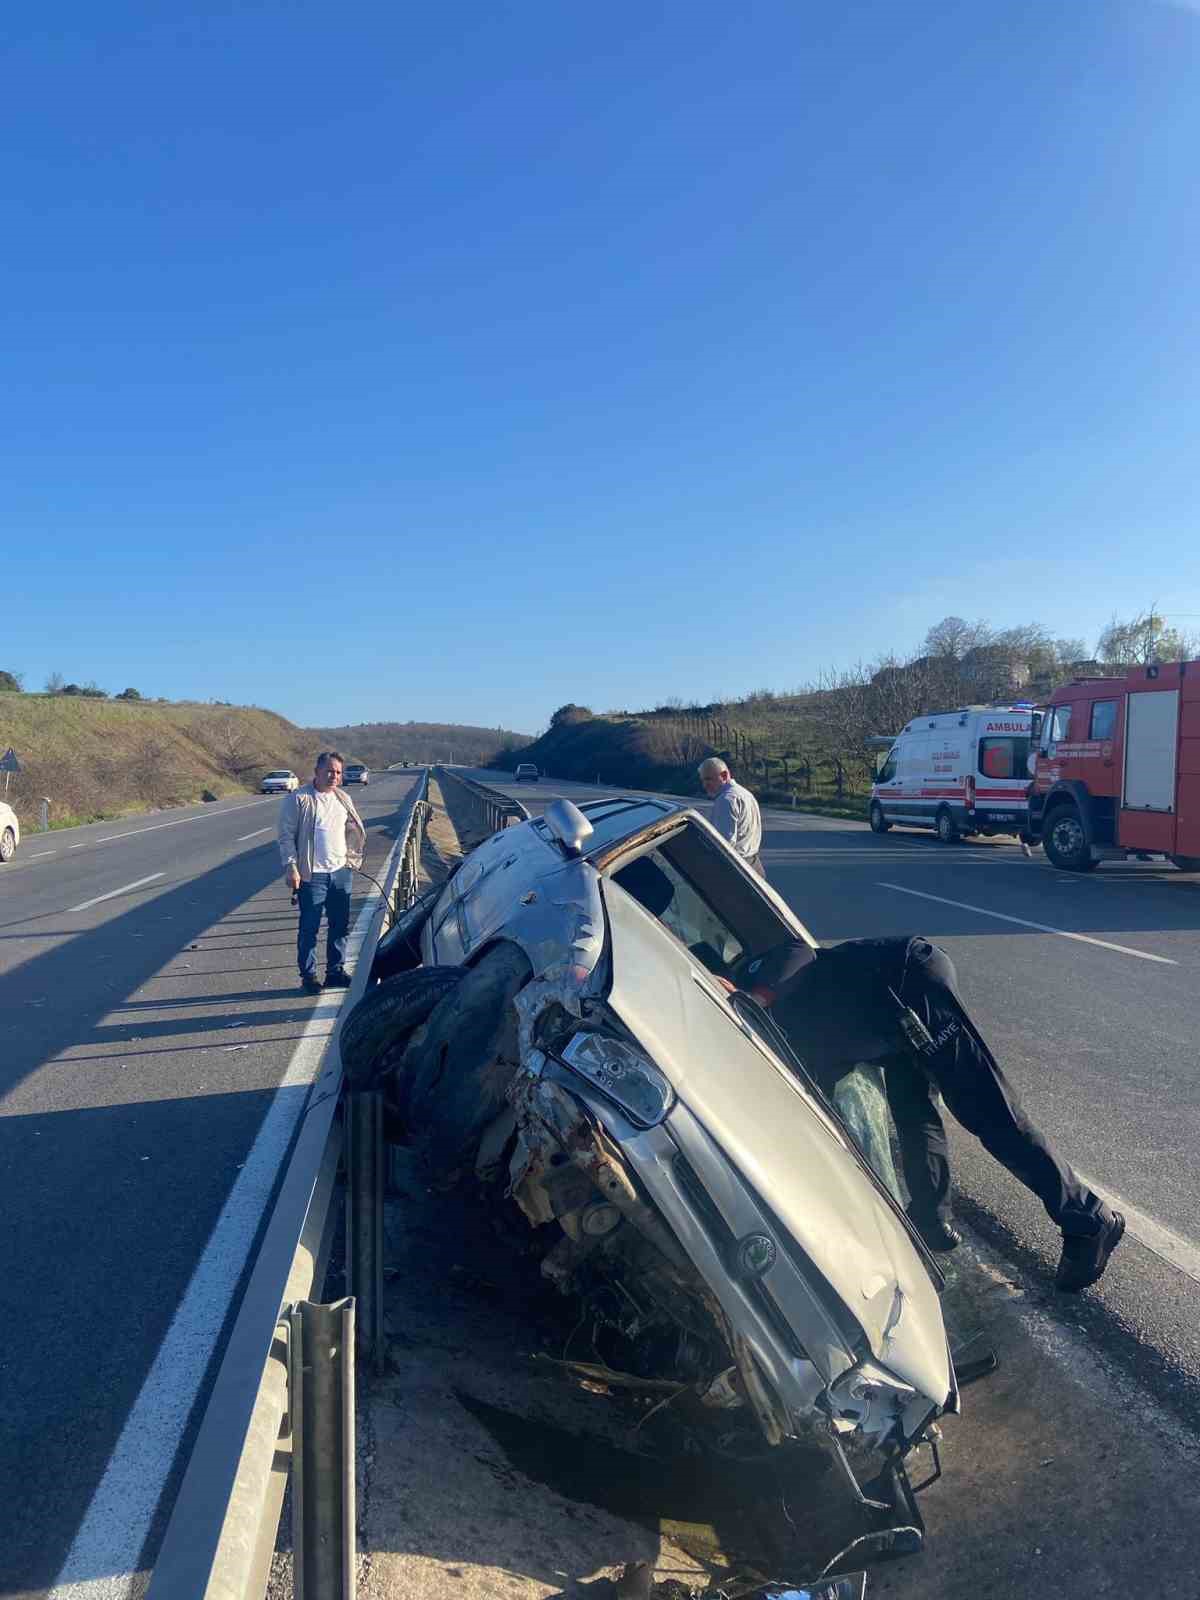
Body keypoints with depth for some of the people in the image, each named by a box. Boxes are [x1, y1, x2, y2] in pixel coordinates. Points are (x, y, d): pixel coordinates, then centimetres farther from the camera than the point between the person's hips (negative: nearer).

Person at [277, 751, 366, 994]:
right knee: (310, 928, 1)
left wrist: (353, 859, 13)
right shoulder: (298, 799, -6)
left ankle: (336, 971, 23)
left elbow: (354, 831, 21)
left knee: (340, 926, 11)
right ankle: (308, 976, 12)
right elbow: (286, 836, -8)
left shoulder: (344, 798, 12)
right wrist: (291, 867, -16)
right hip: (312, 874, -6)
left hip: (341, 872, 6)